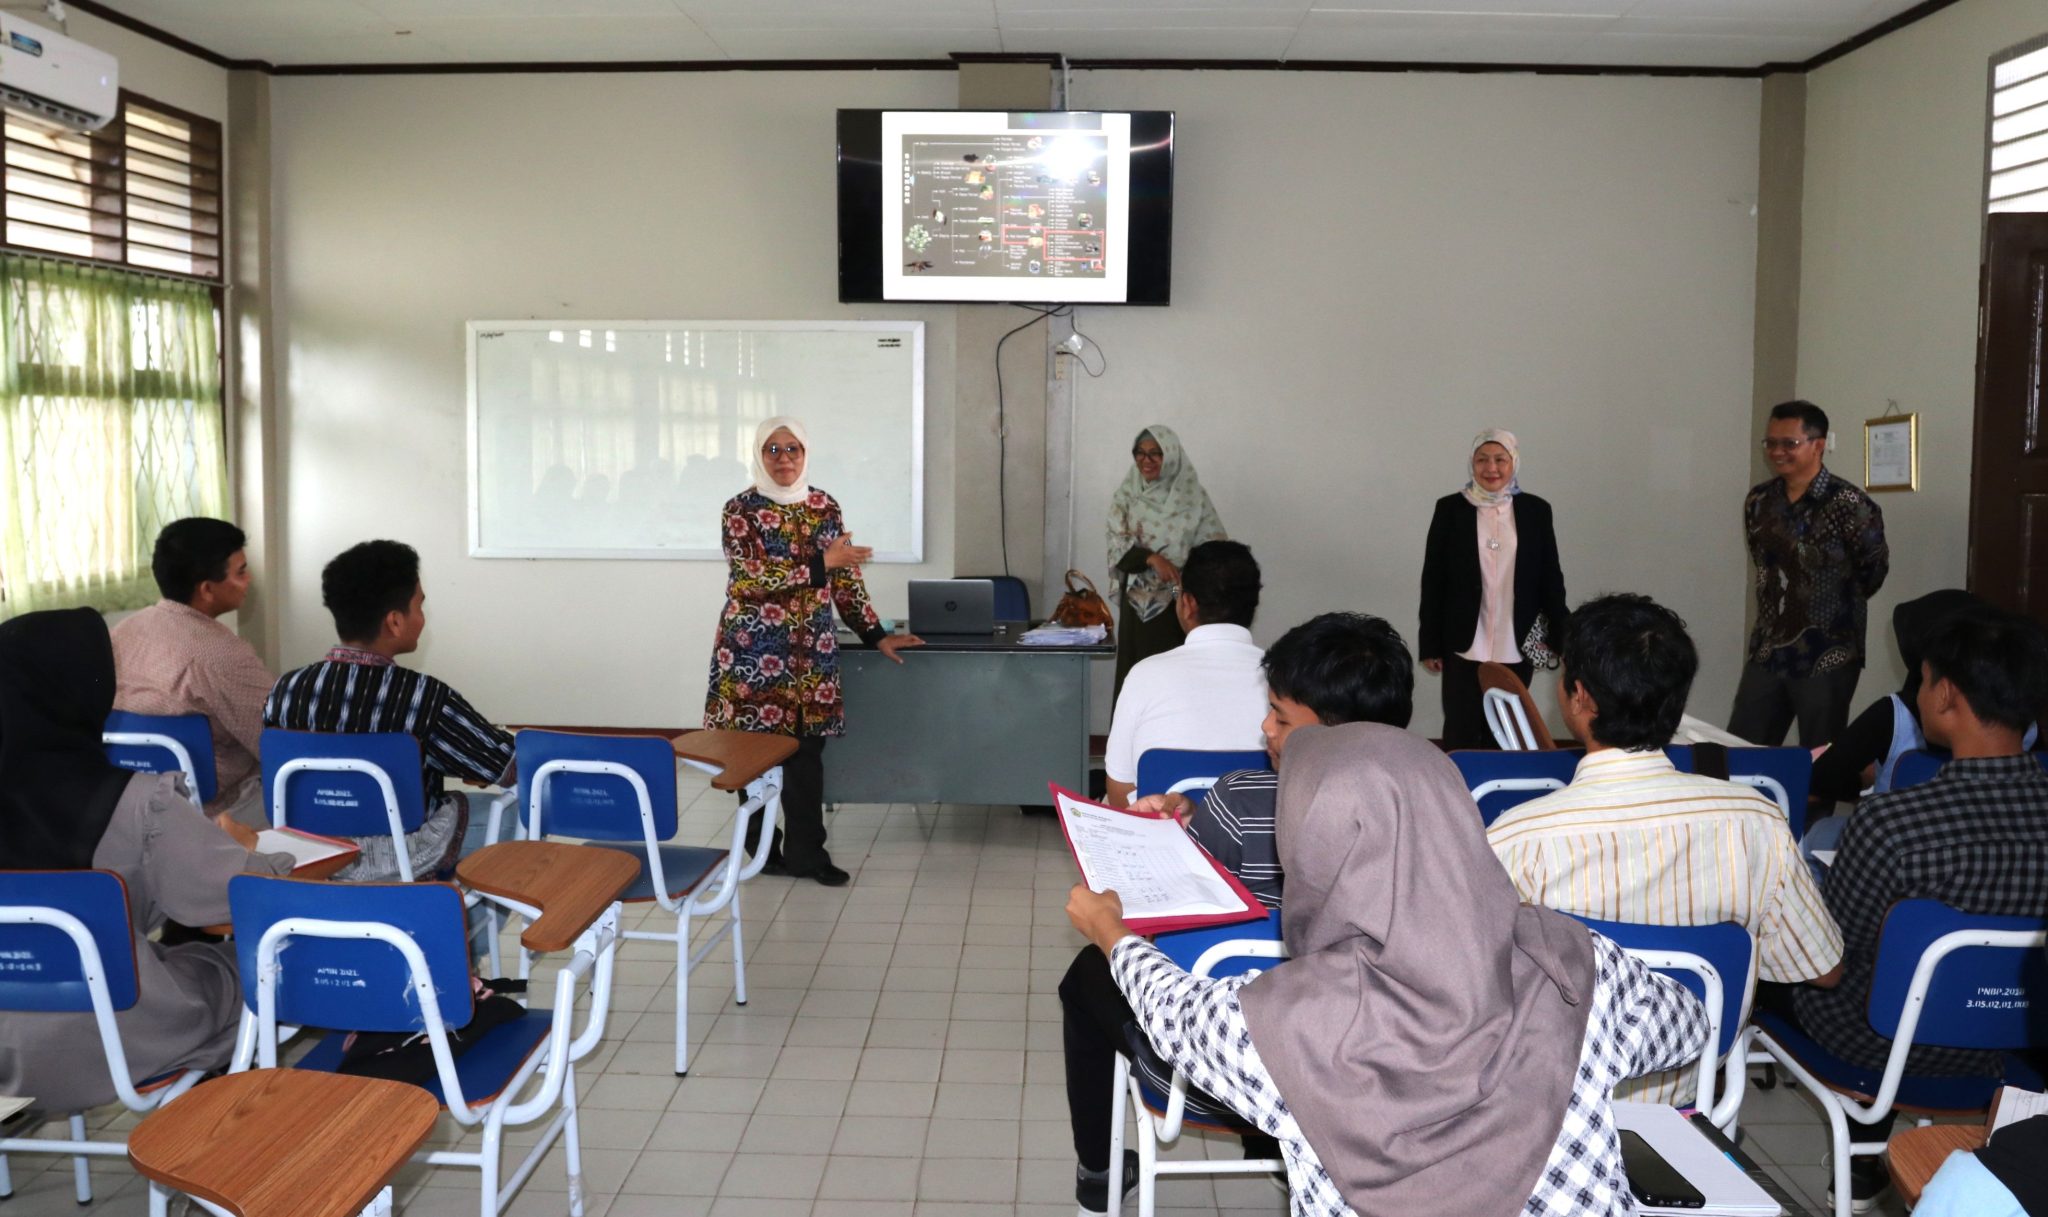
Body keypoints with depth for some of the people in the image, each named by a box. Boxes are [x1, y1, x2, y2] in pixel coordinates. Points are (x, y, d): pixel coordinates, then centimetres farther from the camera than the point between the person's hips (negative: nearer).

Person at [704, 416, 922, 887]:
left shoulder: (824, 506, 8)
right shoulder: (740, 509, -6)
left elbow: (845, 577, 11)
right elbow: (749, 576, -18)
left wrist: (876, 634, 7)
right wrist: (822, 561, -21)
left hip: (811, 648, 4)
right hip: (754, 649, -3)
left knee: (807, 750, 3)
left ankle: (805, 851, 10)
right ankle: (762, 846, 17)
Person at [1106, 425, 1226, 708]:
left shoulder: (1193, 497, 0)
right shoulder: (1126, 496, 3)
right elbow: (1118, 547, -5)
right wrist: (1152, 558, -22)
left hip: (1179, 602, -1)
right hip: (1138, 601, 1)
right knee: (1134, 673, 0)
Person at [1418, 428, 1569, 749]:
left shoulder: (1536, 510, 4)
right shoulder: (1449, 509, -1)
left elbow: (1550, 578, 7)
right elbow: (1433, 580, 0)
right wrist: (1430, 644, -2)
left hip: (1518, 649, 1)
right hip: (1464, 647, -1)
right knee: (1460, 736, 0)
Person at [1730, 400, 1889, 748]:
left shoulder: (1848, 504, -13)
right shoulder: (1758, 500, 6)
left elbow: (1874, 569, -3)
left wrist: (1836, 607, 8)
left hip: (1826, 657, -6)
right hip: (1767, 652, 6)